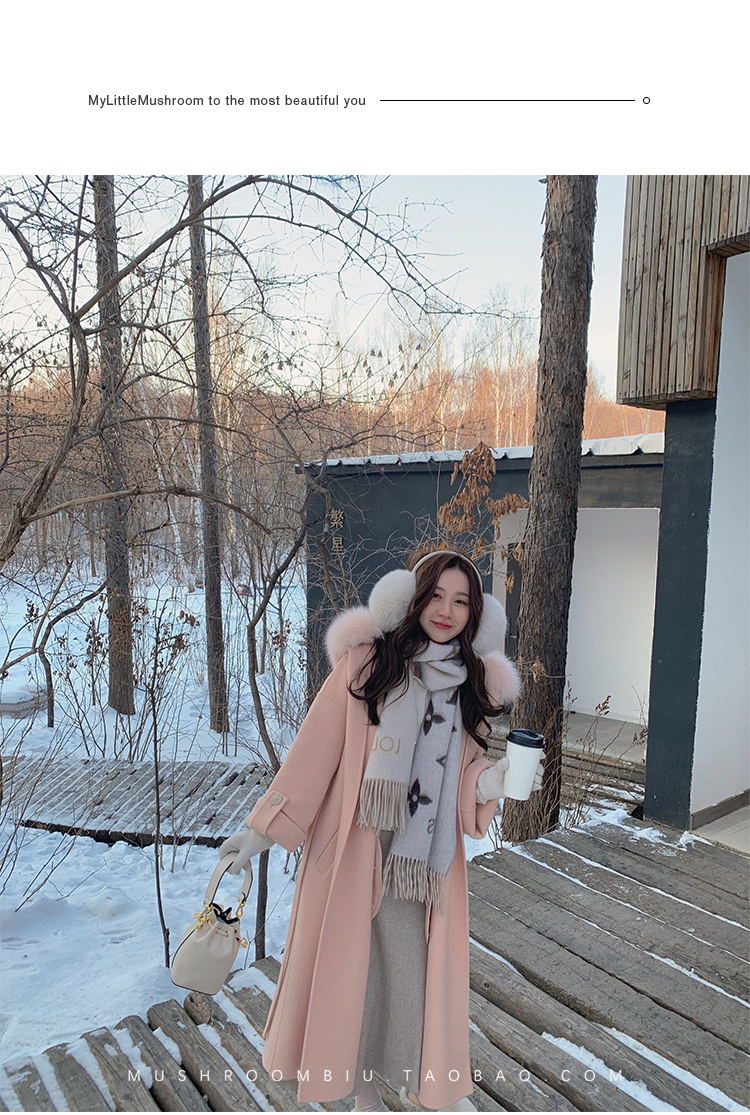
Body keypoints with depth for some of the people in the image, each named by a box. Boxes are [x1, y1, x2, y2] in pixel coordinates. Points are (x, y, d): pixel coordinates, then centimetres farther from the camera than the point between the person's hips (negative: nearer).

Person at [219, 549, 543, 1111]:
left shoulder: (473, 682, 3)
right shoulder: (367, 660, -10)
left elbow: (465, 775, 7)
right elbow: (316, 745, -7)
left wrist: (492, 779, -15)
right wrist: (265, 826, -6)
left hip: (425, 853, 3)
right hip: (353, 842, -2)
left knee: (419, 961, 10)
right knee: (348, 956, 10)